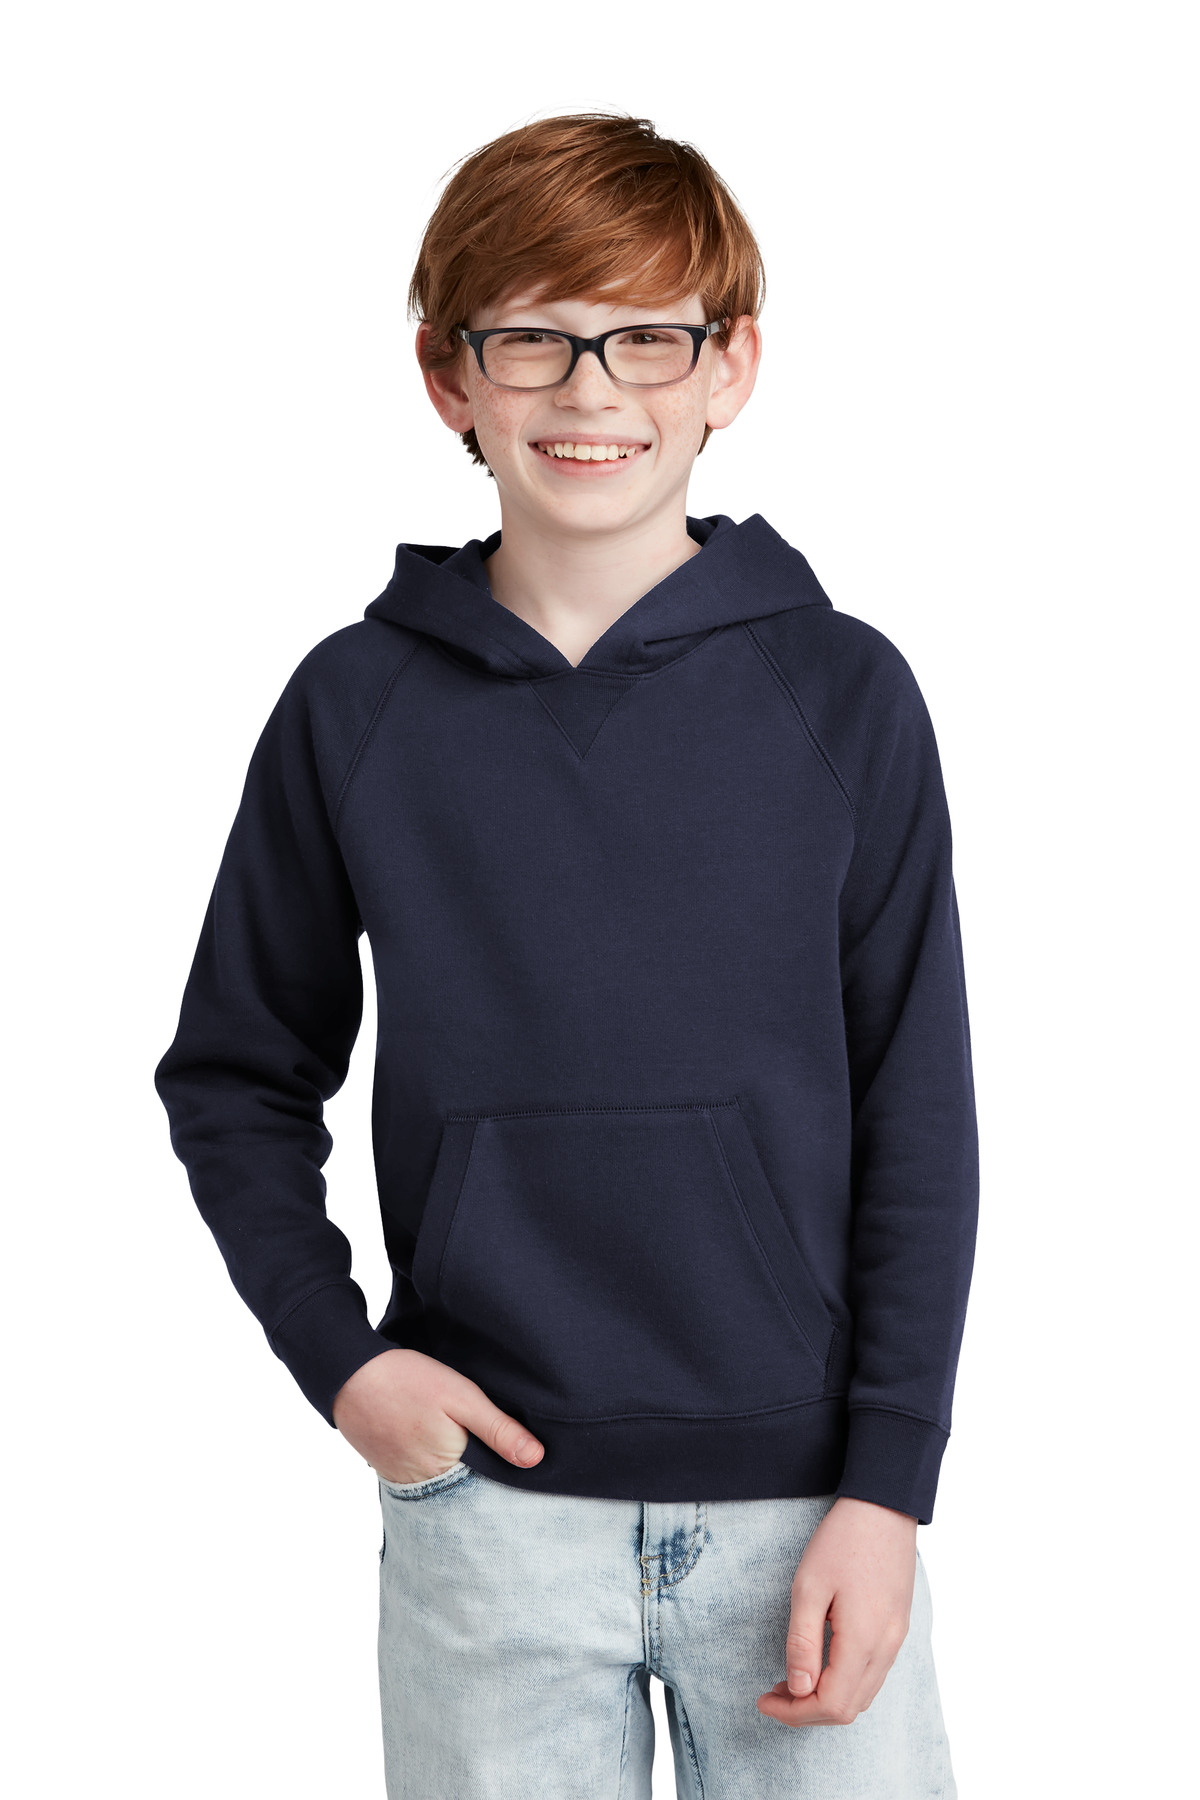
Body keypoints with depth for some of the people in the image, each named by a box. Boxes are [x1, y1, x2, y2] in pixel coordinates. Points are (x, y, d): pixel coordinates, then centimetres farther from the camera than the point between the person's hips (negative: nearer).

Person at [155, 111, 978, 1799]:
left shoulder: (843, 694, -2)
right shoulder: (357, 710, 0)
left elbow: (918, 1124, -1)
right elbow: (236, 1075, 9)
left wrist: (888, 1483, -5)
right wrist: (334, 1353, -4)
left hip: (800, 1501, 0)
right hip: (486, 1495, 1)